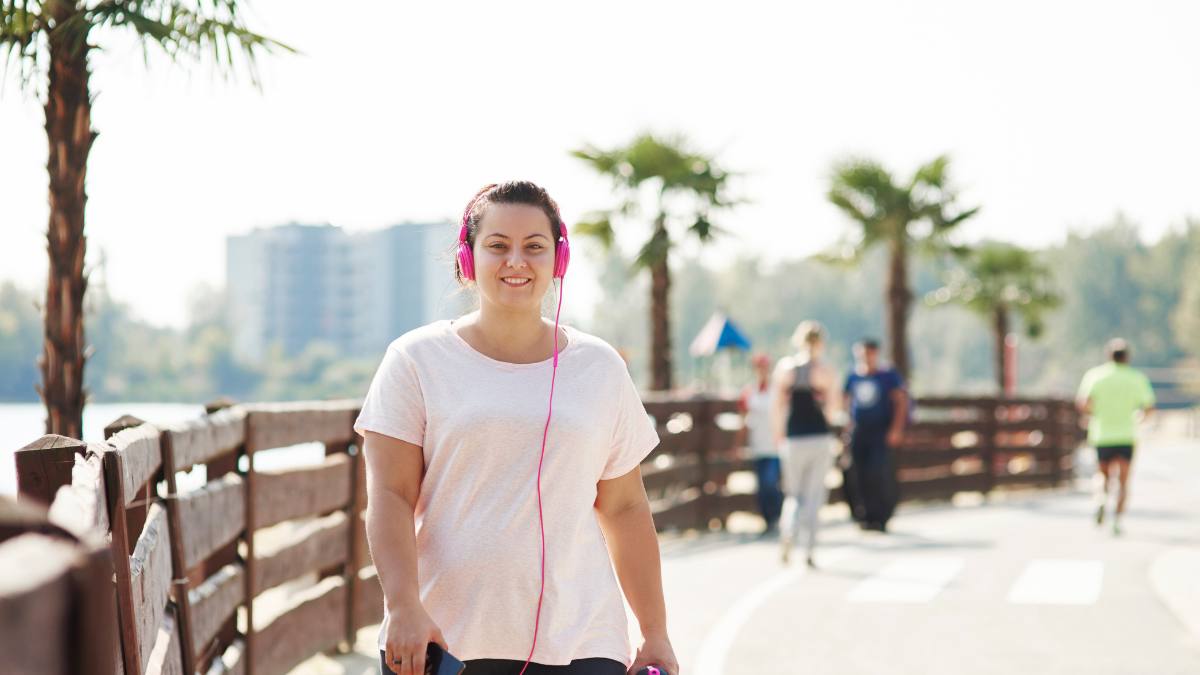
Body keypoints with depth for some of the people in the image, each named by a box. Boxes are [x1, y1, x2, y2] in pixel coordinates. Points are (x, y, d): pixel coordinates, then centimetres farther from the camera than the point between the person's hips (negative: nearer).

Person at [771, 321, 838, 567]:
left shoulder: (785, 367, 1)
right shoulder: (824, 372, -5)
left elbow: (779, 405, 5)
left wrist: (778, 434, 16)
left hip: (793, 439, 2)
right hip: (820, 437, -1)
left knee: (794, 494, 12)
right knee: (815, 495, 7)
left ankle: (787, 534, -15)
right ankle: (809, 551, 2)